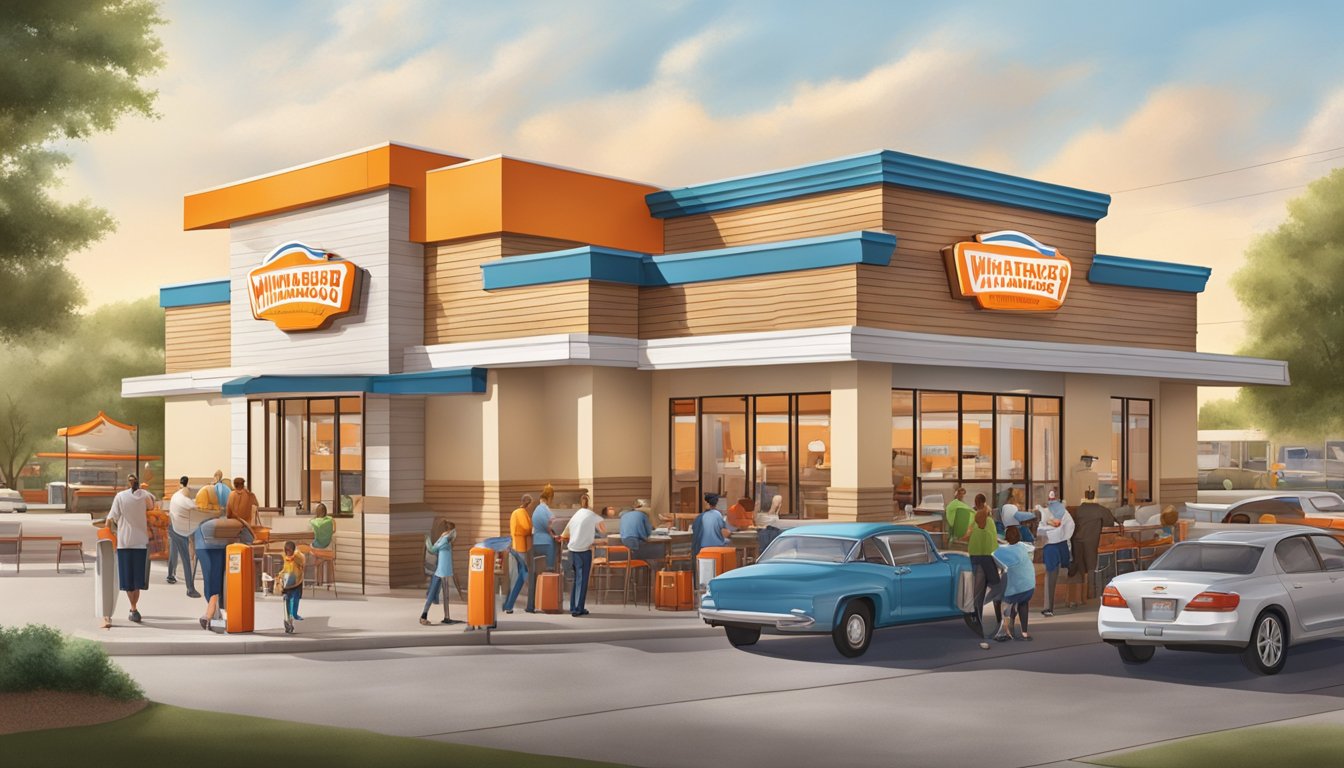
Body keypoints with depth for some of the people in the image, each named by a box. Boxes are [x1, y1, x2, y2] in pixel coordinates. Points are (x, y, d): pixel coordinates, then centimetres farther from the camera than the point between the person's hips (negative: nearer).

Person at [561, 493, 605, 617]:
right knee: (582, 580, -1)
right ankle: (579, 609, -2)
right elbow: (604, 530, 5)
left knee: (575, 579, 15)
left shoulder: (575, 516, 14)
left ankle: (573, 607, 16)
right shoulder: (592, 516, -2)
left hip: (572, 550, 5)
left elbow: (564, 535, 20)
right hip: (584, 551, -5)